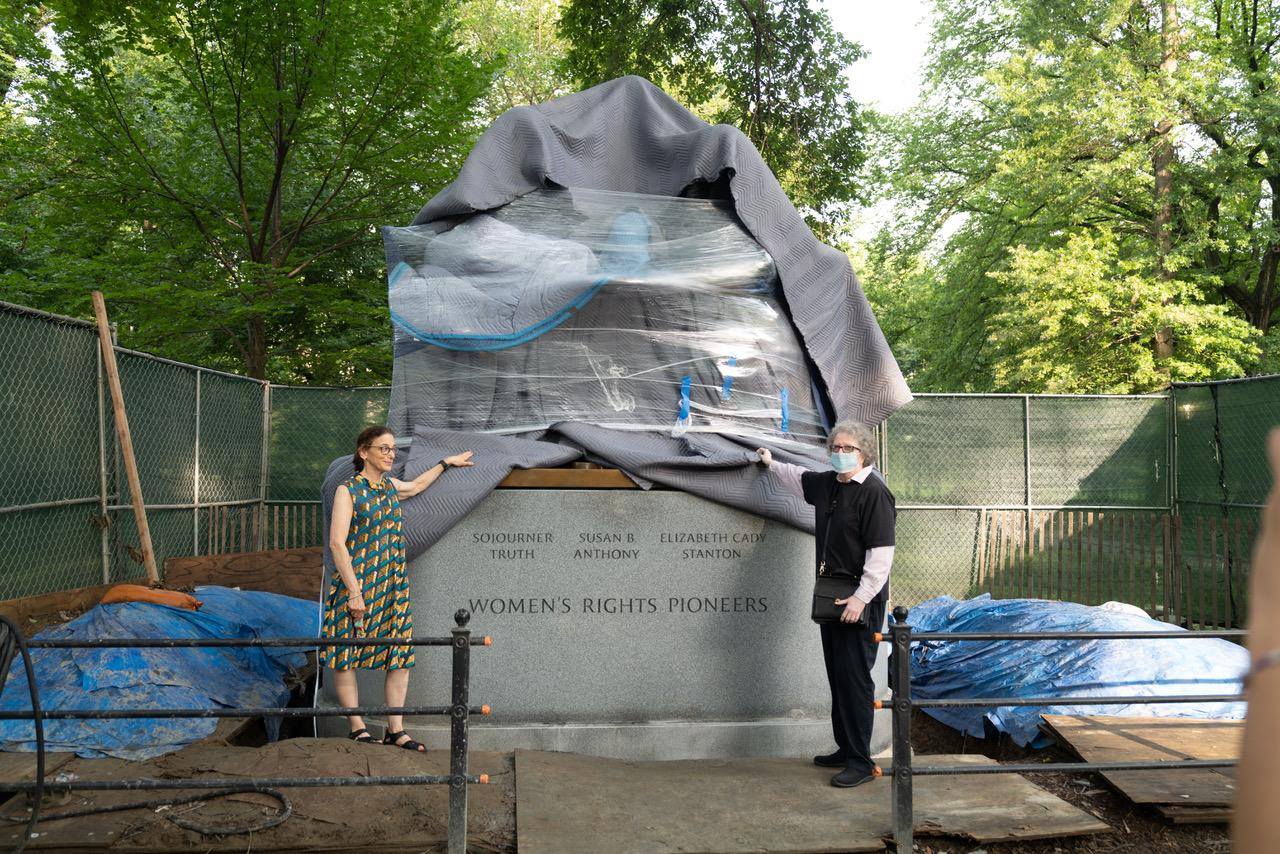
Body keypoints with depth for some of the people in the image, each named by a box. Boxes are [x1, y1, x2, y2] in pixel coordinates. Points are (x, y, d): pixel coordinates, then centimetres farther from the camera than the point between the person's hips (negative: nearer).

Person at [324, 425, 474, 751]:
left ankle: (396, 729, 10)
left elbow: (416, 485, 36)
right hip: (355, 582, -6)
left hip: (393, 584, 6)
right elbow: (337, 543, -14)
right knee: (346, 655, 1)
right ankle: (357, 728, 12)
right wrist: (354, 591, -19)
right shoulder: (348, 491, -8)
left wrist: (445, 463, 42)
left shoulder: (390, 486, 12)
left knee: (402, 656, 2)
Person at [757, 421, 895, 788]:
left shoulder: (874, 492, -14)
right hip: (831, 593, 9)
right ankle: (845, 749, 26)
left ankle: (860, 761, 1)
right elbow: (800, 478, 35)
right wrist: (771, 464, 45)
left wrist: (861, 597, -21)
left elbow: (882, 552, -18)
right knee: (837, 675, 14)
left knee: (855, 678, -7)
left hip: (860, 599, -9)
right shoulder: (827, 484, 10)